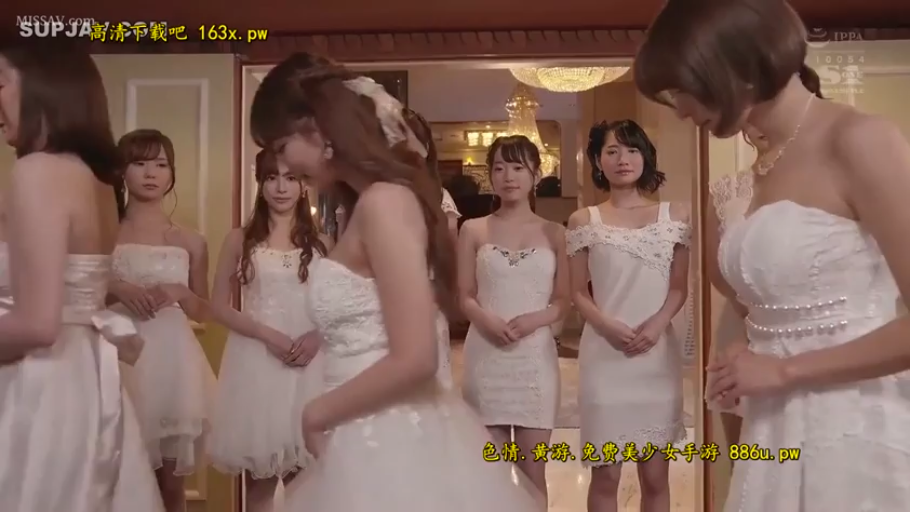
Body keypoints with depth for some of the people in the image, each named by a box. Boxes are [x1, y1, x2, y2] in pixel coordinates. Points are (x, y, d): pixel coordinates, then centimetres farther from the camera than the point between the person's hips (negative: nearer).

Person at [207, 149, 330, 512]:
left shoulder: (321, 244, 7)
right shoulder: (240, 240, 2)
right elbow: (219, 307, 0)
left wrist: (317, 337, -11)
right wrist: (268, 335, -13)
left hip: (308, 363, 1)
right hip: (256, 361, -1)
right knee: (259, 480, 7)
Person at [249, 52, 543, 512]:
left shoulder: (383, 201, -18)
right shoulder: (370, 202, 10)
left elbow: (414, 359, -23)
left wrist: (318, 412, -11)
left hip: (391, 444, -9)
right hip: (376, 438, 9)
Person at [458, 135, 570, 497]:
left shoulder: (554, 233, 5)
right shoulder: (474, 230, 4)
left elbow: (563, 302, 4)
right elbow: (463, 296, 3)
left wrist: (534, 320, -15)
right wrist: (487, 320, -17)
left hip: (536, 355, 0)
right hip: (485, 355, 0)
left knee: (533, 469, 7)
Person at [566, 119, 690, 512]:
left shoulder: (675, 215, 6)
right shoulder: (584, 221, 3)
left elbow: (680, 287, 5)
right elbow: (578, 293, 3)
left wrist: (657, 324, -13)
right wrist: (607, 325, -15)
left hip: (659, 354, 1)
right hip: (603, 355, -1)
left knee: (656, 476, 10)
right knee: (606, 475, 6)